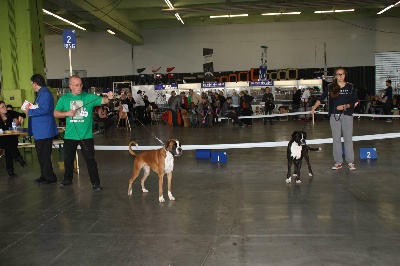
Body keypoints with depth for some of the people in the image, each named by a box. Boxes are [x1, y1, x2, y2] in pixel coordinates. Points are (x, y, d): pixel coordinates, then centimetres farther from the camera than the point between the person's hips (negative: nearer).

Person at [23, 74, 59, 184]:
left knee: (44, 155, -3)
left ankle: (49, 177, 7)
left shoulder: (45, 93, -17)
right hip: (40, 130, 11)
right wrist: (30, 108, 9)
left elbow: (44, 110, -28)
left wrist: (29, 112, -17)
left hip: (44, 130, -11)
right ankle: (45, 175, 27)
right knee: (42, 154, 17)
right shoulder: (41, 93, 15)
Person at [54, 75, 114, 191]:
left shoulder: (89, 97, -4)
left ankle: (96, 183, 6)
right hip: (70, 135, 3)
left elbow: (102, 100, -17)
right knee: (68, 159, 18)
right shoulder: (64, 98, 3)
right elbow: (56, 113, 5)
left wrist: (108, 98, -39)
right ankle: (68, 179, 38)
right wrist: (67, 113, -13)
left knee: (90, 159, -2)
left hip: (86, 135, -3)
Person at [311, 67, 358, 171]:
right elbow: (321, 98, 0)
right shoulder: (331, 87, 5)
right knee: (336, 139, 5)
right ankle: (338, 162, 13)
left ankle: (350, 162, 9)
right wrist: (314, 108, -12)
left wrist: (345, 106, -14)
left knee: (348, 139, 1)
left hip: (347, 115, -1)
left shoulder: (350, 87, 2)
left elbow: (354, 102, 1)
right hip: (334, 115, 1)